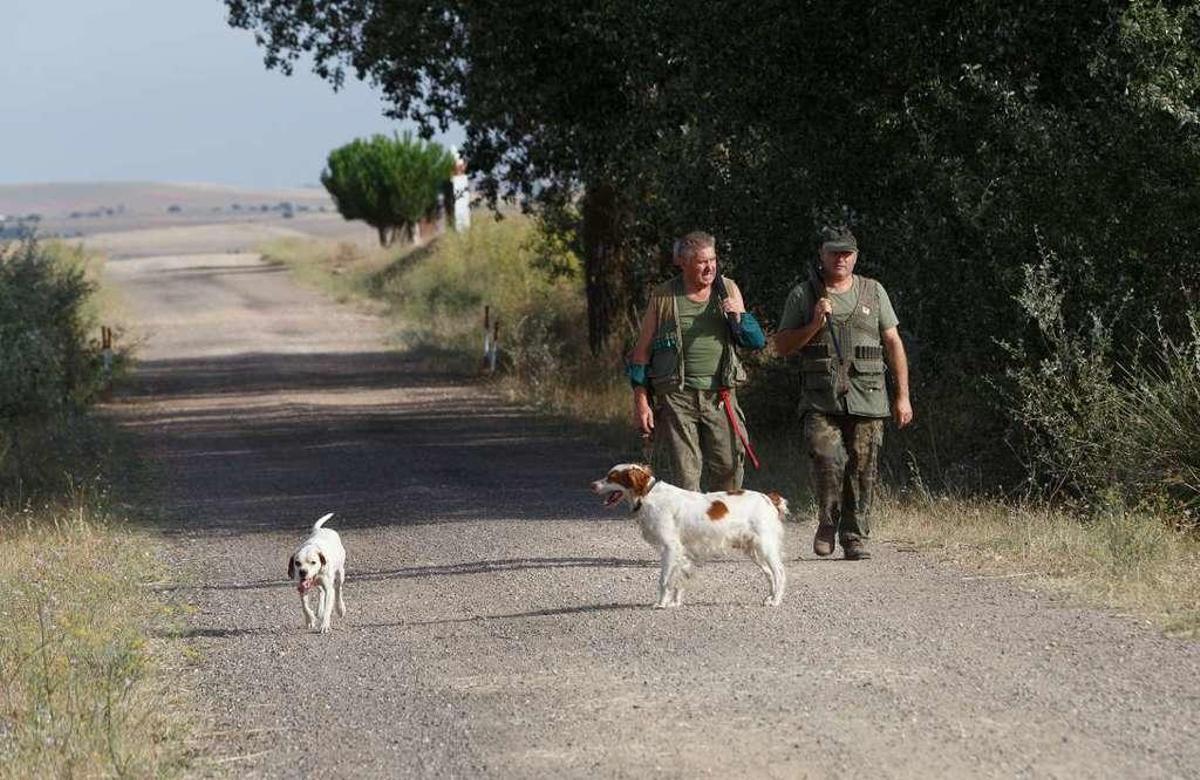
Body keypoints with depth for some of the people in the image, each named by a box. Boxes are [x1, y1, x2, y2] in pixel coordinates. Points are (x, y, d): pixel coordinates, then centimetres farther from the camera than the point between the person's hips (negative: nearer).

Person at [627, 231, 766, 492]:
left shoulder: (728, 290, 9)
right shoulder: (663, 297, 2)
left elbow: (756, 342, 13)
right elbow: (642, 351, 5)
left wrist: (739, 316, -8)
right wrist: (641, 401, -1)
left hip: (720, 395, 2)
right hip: (676, 396, -2)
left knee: (729, 467, -3)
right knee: (685, 473, -3)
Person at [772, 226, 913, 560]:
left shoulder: (873, 292, 12)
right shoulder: (803, 294, 8)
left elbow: (893, 345, 13)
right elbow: (782, 345, 9)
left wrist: (903, 397, 8)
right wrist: (814, 325, -8)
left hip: (866, 398, 2)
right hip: (821, 400, -2)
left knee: (863, 469, -2)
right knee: (826, 458, -19)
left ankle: (855, 537, 9)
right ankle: (828, 522, 3)